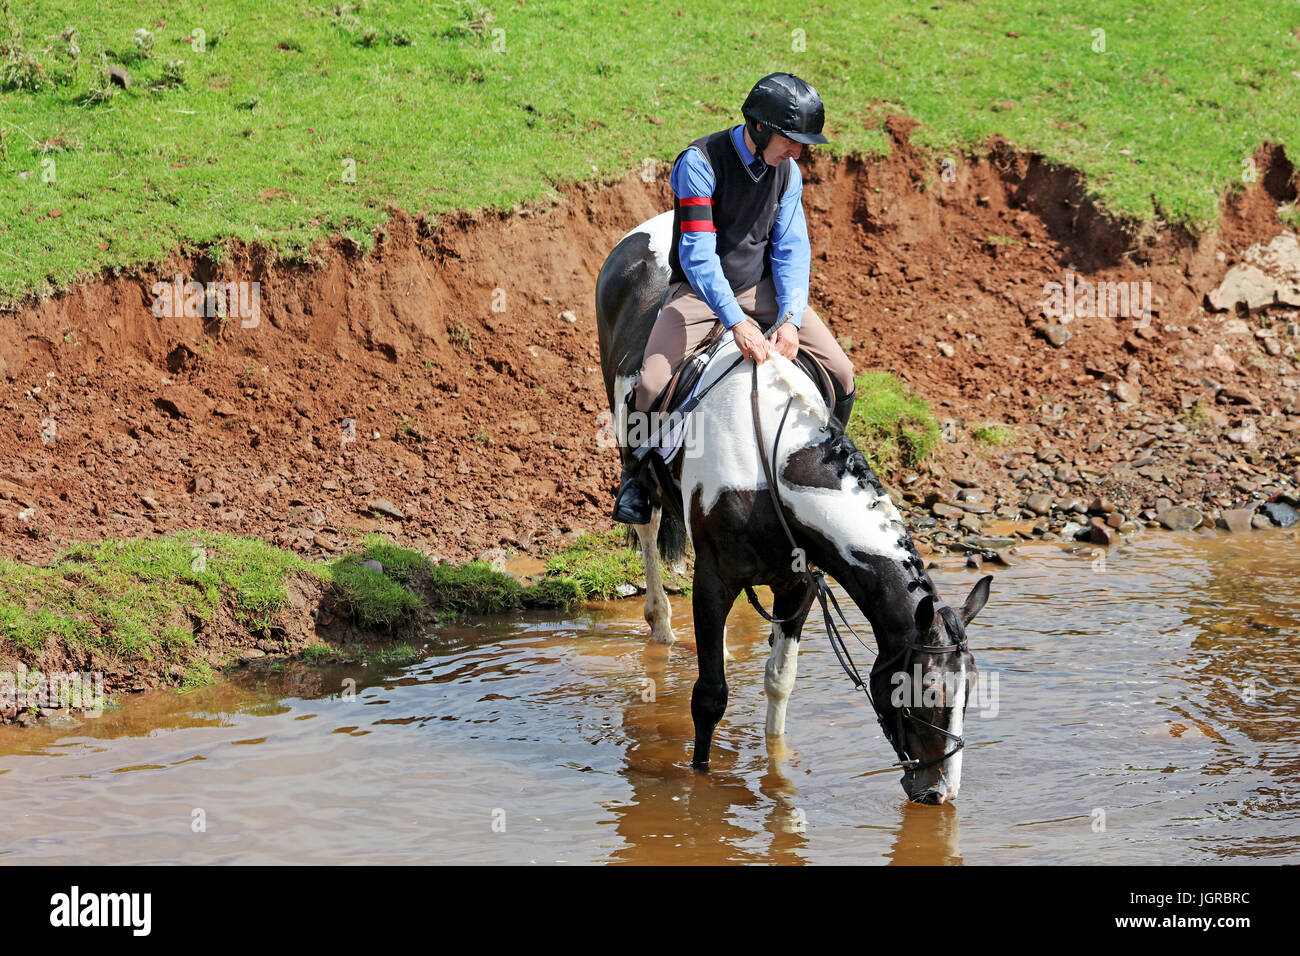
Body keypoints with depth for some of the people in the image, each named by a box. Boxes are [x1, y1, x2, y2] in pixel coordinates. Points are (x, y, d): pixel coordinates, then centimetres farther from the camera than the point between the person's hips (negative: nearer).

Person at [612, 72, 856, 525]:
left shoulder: (787, 172, -3)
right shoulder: (699, 163, -22)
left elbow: (791, 249, -3)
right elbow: (697, 254, -27)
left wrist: (791, 317, -21)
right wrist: (736, 322, -38)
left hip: (761, 287, 5)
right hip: (699, 290, -5)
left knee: (841, 375, -8)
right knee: (651, 384, -25)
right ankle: (638, 477, 3)